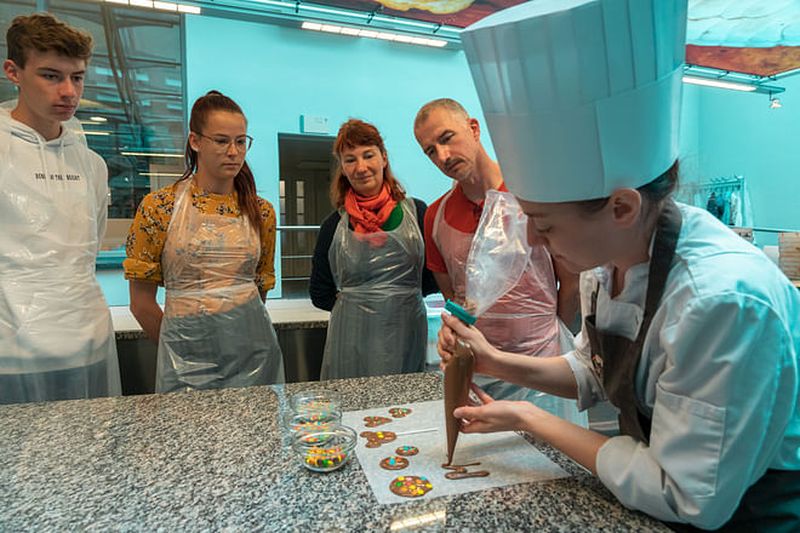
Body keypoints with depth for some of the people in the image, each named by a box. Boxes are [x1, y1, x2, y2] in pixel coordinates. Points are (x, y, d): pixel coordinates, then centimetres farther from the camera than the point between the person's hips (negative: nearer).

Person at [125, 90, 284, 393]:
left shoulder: (261, 212, 3)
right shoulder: (159, 208, -5)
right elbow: (141, 301, -1)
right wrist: (179, 347, 6)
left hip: (253, 348, 3)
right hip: (189, 357, -2)